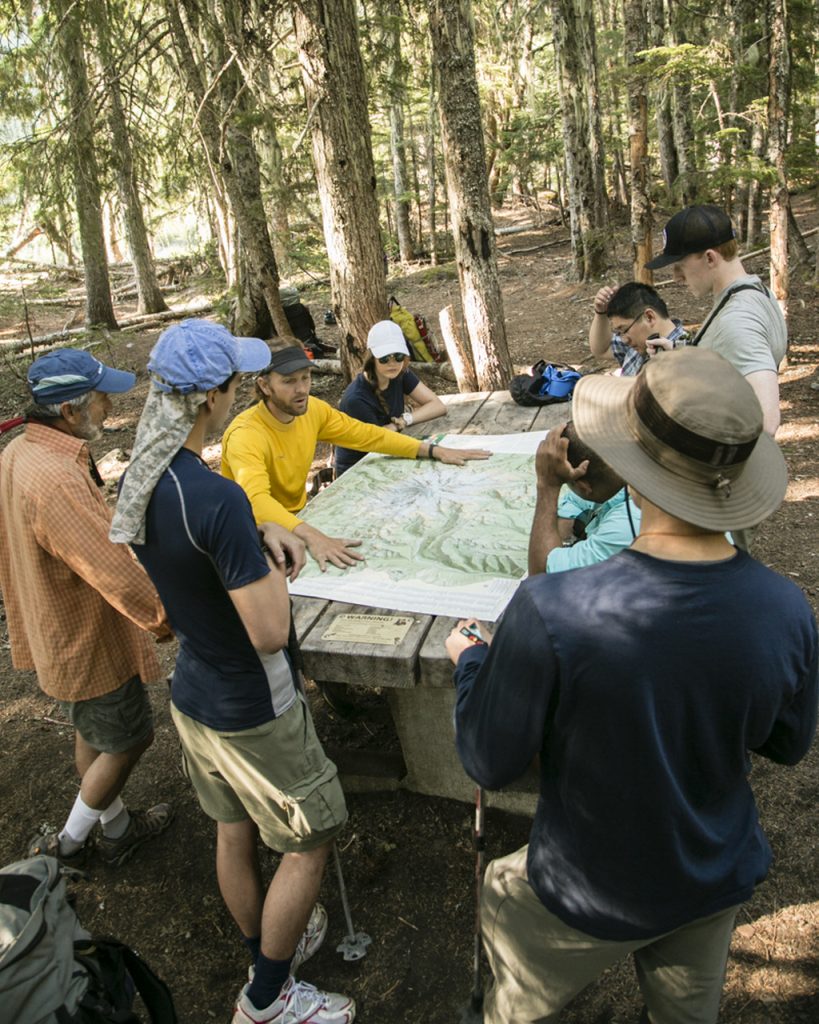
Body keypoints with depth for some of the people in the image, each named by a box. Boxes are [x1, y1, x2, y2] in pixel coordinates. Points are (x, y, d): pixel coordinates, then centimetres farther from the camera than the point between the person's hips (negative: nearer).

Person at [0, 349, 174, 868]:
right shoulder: (56, 480, -35)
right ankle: (69, 843, 31)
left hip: (57, 627, 10)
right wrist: (164, 618, -17)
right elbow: (115, 572, -33)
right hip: (90, 641, -10)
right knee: (129, 739, 13)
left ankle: (119, 826, 45)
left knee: (92, 735, 25)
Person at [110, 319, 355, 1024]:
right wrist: (276, 568, -12)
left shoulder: (141, 481, -4)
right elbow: (270, 633, -29)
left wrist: (262, 538, -2)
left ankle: (268, 951, 49)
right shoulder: (216, 497, -32)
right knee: (310, 844, 13)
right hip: (252, 713, -8)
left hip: (192, 694, 9)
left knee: (234, 833, 25)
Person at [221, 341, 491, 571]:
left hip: (298, 517, 6)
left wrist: (435, 451, -6)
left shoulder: (312, 409, -8)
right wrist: (312, 537, -60)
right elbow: (256, 501, -44)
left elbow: (368, 435, 0)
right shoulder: (245, 436, -28)